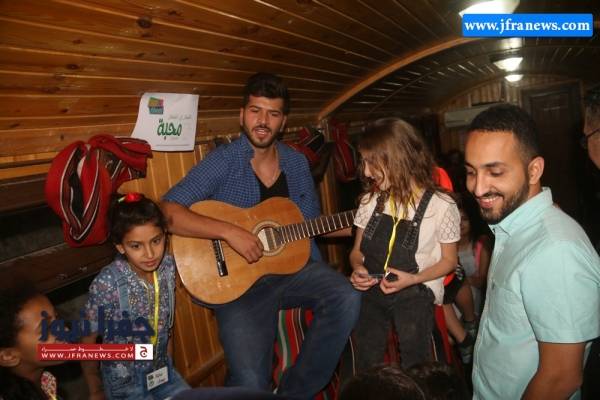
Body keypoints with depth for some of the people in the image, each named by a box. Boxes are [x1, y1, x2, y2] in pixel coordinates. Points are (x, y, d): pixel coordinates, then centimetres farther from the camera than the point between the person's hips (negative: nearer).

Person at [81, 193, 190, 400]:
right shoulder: (107, 283, -26)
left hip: (163, 373, 4)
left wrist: (168, 362, 11)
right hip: (124, 382, -4)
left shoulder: (168, 266, -11)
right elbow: (87, 341, -13)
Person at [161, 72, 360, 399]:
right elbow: (167, 212, -17)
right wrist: (229, 231, -26)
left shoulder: (297, 163, 8)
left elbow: (311, 223, 15)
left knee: (347, 299, -22)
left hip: (293, 265, 5)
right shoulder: (223, 161, -9)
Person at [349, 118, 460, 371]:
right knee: (366, 366, 1)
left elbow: (448, 260, 2)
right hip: (371, 289, 3)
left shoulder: (441, 206, -7)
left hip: (415, 291, -3)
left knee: (414, 369, -7)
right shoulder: (370, 201, 4)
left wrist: (412, 279, -14)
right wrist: (358, 268, -10)